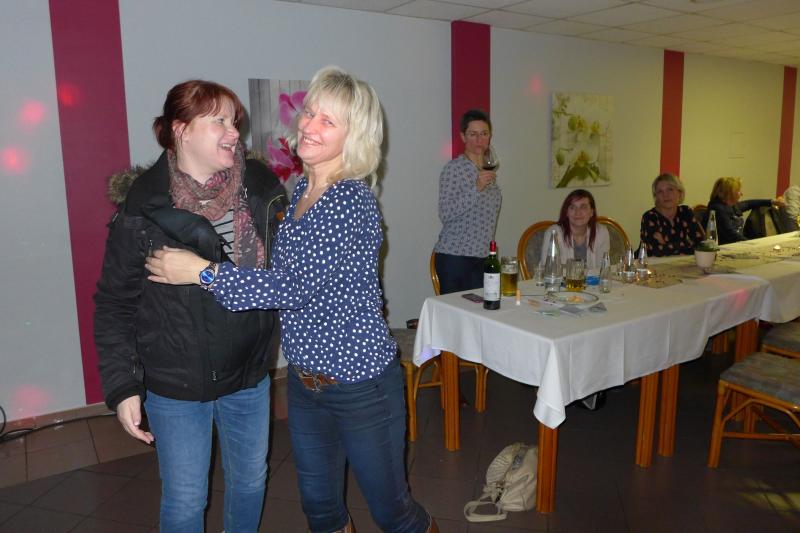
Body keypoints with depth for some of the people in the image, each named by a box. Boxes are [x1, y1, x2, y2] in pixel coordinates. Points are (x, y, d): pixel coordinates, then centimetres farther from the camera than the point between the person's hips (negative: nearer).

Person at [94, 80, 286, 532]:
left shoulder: (263, 189, -8)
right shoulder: (143, 207, -15)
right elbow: (115, 305, -9)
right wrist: (123, 386, -10)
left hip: (249, 375, 3)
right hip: (176, 385, -3)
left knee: (251, 480, 22)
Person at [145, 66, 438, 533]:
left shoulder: (352, 201, -21)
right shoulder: (302, 189, 4)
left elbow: (296, 285, -27)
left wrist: (202, 271, -21)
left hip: (360, 384, -7)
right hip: (305, 380, 8)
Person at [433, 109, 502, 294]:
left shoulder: (489, 169, 13)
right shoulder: (453, 168, -9)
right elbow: (445, 215, -17)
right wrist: (476, 188, -25)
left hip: (483, 256, 6)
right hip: (454, 257, -6)